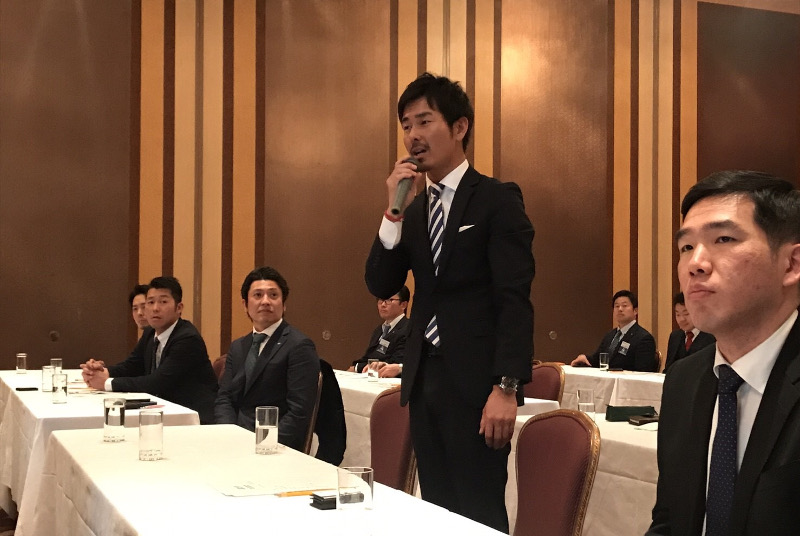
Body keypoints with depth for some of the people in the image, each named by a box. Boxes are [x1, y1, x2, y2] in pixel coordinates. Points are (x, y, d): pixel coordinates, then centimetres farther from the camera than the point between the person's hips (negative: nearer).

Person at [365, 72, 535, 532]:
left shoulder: (498, 199, -5)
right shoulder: (414, 209, 15)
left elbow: (515, 299, -12)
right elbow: (381, 286, 7)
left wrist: (507, 387, -20)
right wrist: (395, 211, -5)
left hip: (476, 382, -6)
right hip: (424, 378, 6)